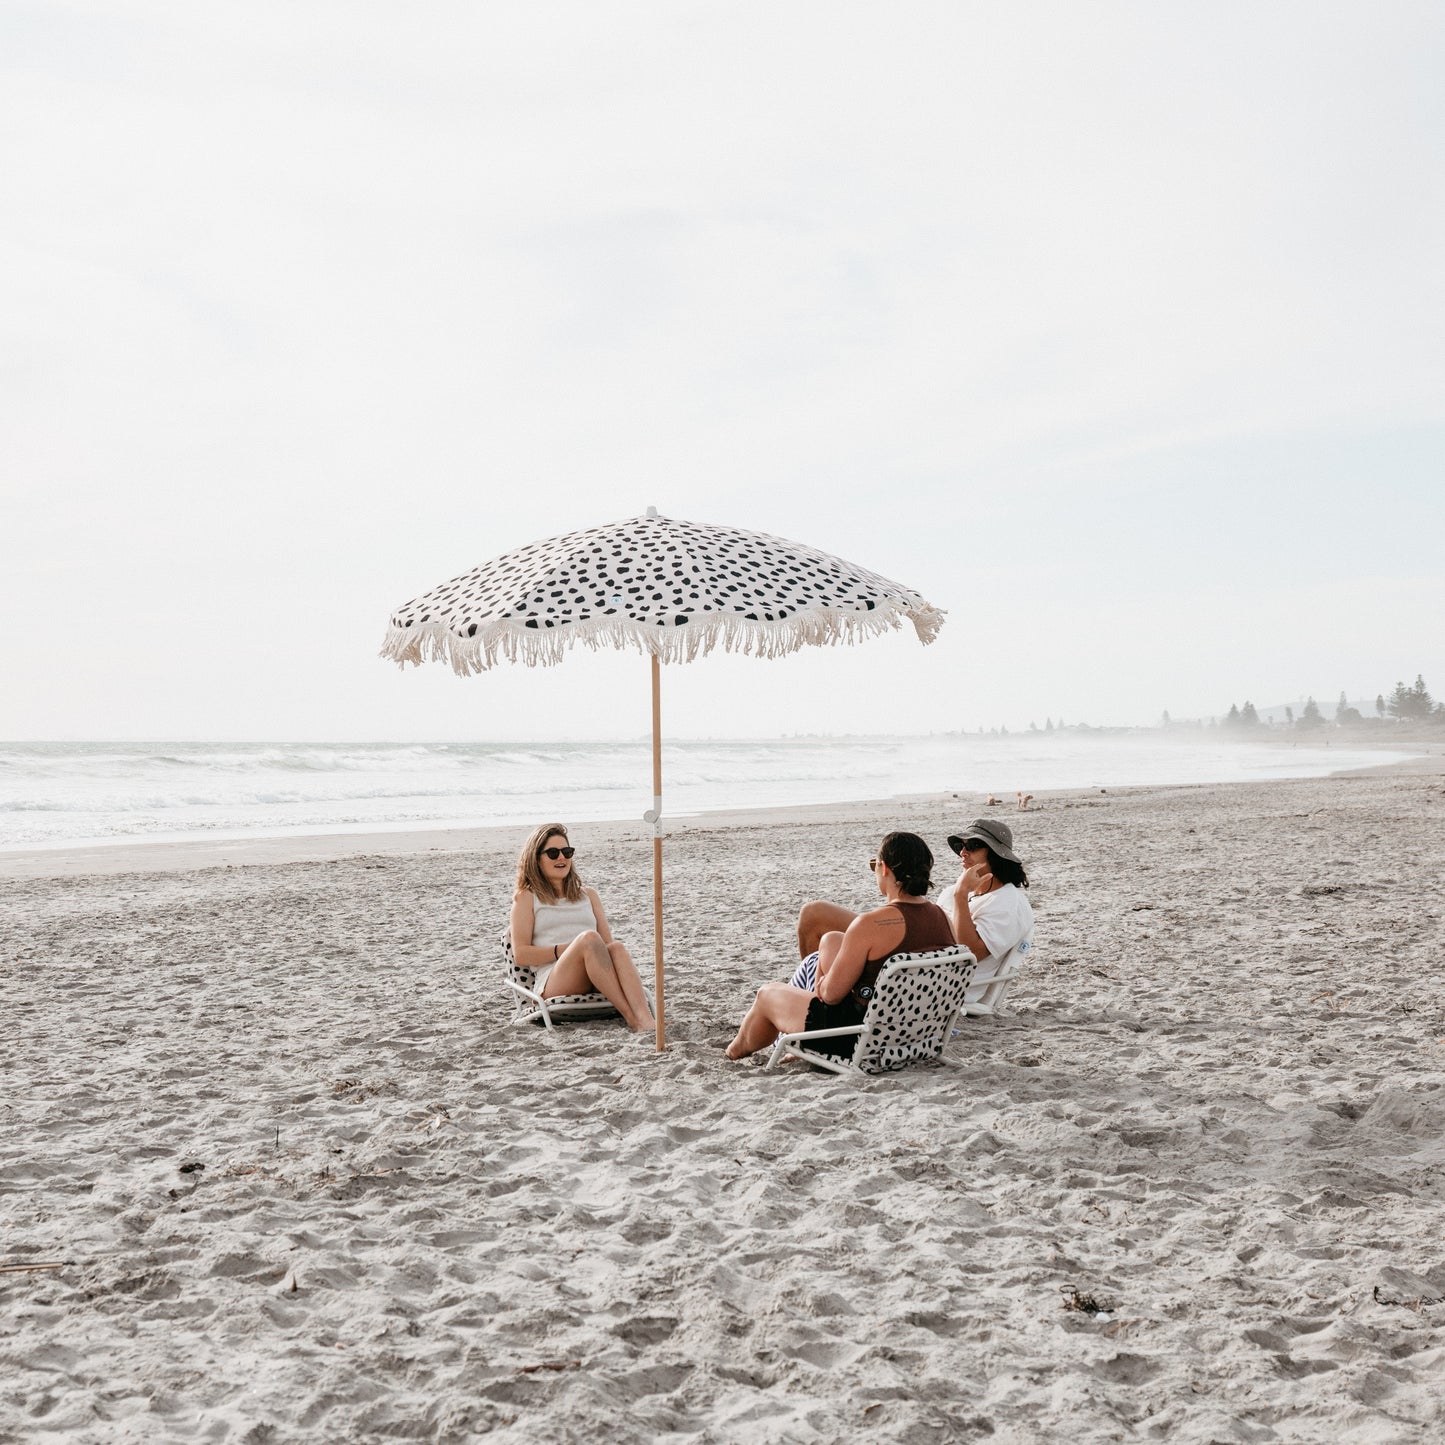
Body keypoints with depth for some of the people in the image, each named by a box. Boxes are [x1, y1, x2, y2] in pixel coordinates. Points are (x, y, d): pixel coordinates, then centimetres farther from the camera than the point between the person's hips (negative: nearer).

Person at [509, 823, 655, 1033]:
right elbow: (521, 955, 4)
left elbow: (608, 943, 19)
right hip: (553, 985, -3)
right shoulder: (526, 898, 16)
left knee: (616, 948, -32)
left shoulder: (588, 895, 28)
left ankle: (646, 1021, -55)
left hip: (596, 986, 4)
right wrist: (564, 949, -9)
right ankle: (632, 1018, -44)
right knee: (588, 938, -33)